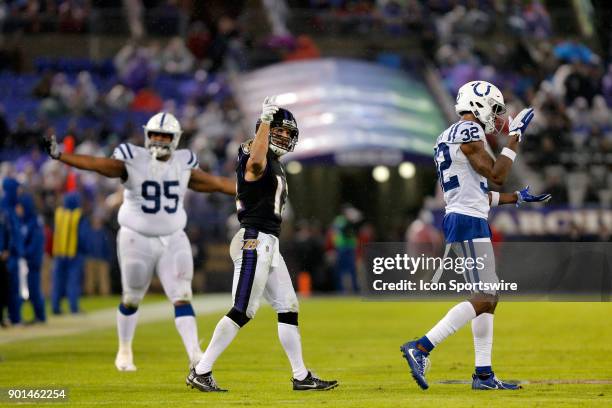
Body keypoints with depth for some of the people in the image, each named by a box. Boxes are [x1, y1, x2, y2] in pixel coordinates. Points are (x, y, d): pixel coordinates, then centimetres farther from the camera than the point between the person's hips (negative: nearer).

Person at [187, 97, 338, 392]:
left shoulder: (274, 163, 19)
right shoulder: (254, 156, -12)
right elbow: (256, 163, -38)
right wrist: (265, 120, -33)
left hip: (269, 244, 10)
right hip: (255, 240, -10)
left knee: (288, 308, 11)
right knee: (242, 311, -10)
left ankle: (301, 376, 16)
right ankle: (200, 372, -7)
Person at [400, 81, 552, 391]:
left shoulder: (447, 138, 20)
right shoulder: (468, 132, -10)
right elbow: (496, 175, -16)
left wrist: (517, 198, 26)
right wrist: (514, 137, -7)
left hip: (458, 220, 10)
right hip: (469, 224, -10)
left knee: (488, 298, 11)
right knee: (483, 298, -12)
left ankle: (484, 374, 10)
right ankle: (421, 348, -18)